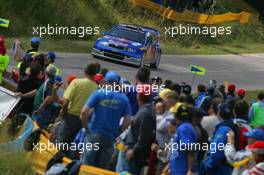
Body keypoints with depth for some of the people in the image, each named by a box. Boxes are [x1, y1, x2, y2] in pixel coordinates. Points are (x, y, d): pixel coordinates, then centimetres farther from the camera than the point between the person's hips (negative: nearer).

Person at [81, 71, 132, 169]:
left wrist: (86, 127, 3)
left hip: (94, 134, -2)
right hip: (110, 138, 2)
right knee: (101, 167, 8)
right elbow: (127, 121, -1)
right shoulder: (124, 99, 4)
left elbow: (84, 111, -11)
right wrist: (116, 133, 9)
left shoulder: (98, 94, -3)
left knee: (86, 165, 1)